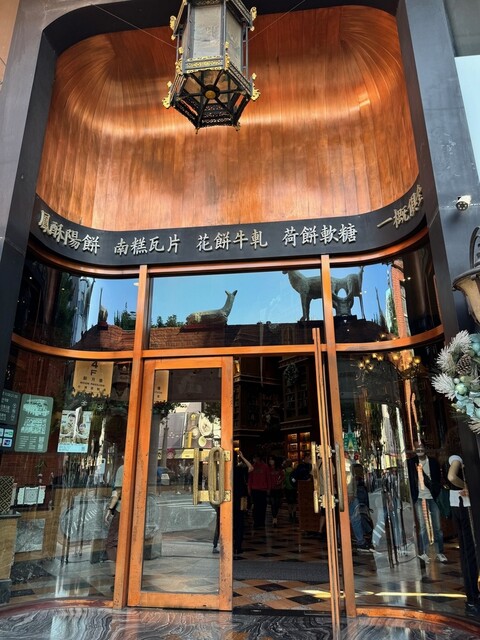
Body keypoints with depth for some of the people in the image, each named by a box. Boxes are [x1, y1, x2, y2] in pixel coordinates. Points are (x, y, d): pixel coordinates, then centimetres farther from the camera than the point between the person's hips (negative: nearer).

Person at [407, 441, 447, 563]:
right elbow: (409, 480, 2)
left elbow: (438, 480, 7)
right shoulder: (411, 462, 1)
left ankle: (440, 552, 15)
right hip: (419, 498, -1)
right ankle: (423, 553, 7)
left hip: (432, 497, 1)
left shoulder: (433, 462, 4)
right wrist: (412, 497, -4)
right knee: (422, 527, 0)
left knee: (437, 526, 5)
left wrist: (438, 494, -4)